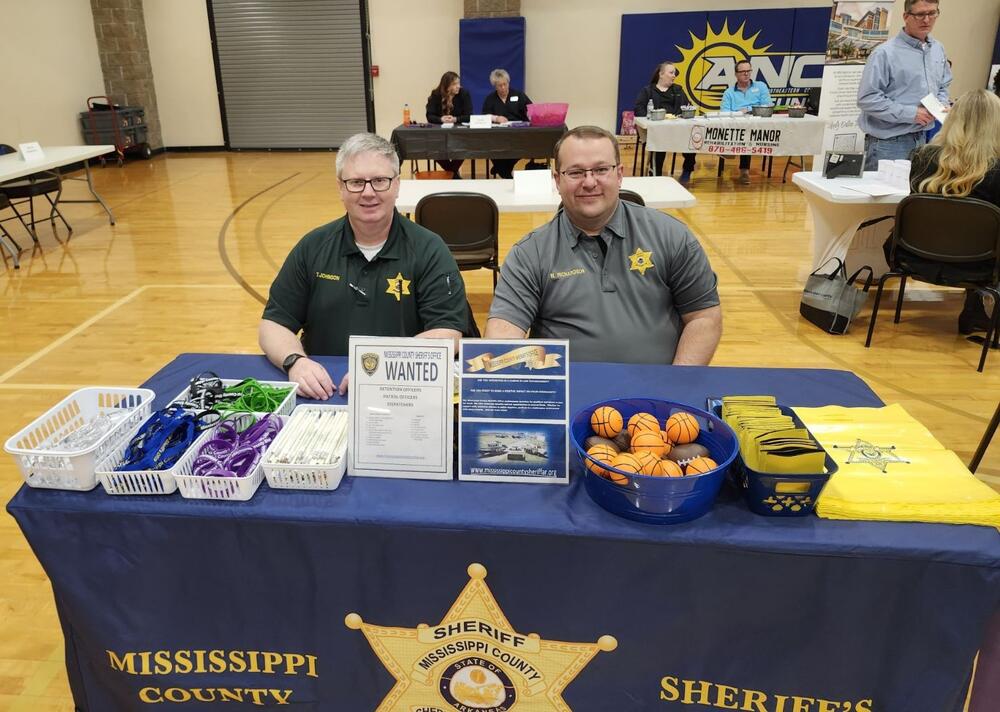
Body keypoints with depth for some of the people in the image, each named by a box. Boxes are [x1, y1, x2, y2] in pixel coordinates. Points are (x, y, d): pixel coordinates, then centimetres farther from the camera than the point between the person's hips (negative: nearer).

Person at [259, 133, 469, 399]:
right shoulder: (312, 248, 8)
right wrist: (295, 361, -13)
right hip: (322, 393, 2)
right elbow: (273, 324, 9)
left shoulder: (429, 250, -1)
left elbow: (447, 334, -9)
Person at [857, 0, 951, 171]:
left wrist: (942, 107, 0)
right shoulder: (885, 53, -13)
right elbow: (867, 99, -19)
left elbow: (943, 87, 23)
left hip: (921, 140, 7)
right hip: (888, 143, -6)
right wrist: (910, 114, -18)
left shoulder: (938, 49, 11)